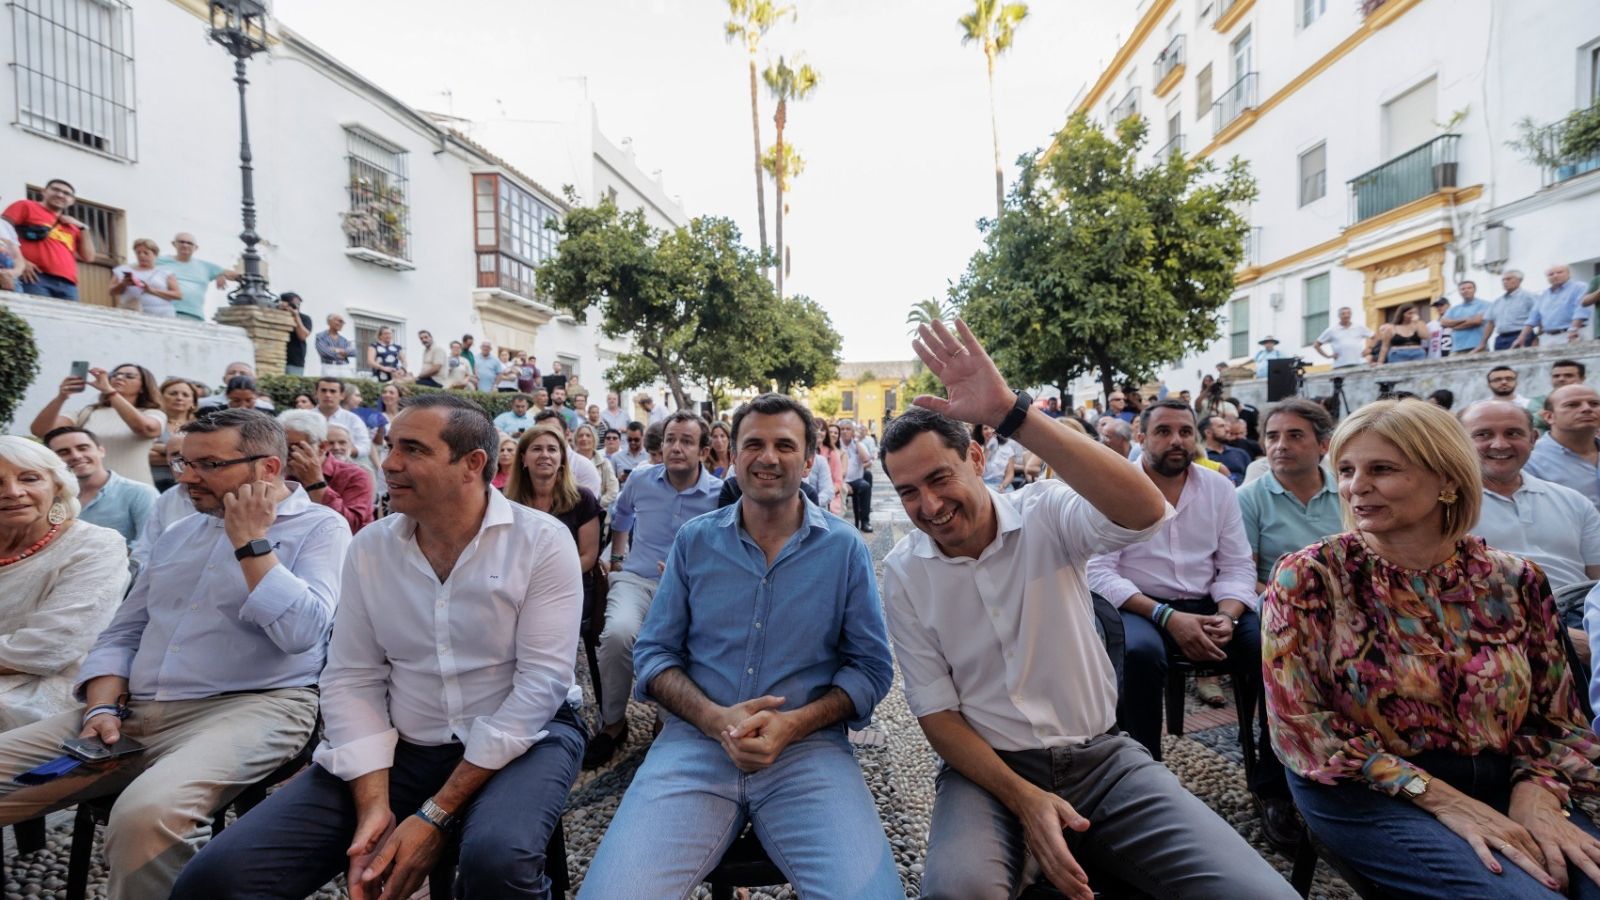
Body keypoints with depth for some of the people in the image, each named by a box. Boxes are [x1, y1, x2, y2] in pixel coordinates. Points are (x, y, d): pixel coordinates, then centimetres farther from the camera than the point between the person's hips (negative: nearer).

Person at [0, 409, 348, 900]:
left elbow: (301, 633, -17)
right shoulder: (179, 533, 20)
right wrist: (104, 707, 0)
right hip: (134, 712, 7)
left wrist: (251, 542, -12)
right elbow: (121, 633, 19)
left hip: (248, 707, -7)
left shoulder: (320, 527, -3)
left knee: (145, 813, -33)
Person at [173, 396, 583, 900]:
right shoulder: (369, 548, 2)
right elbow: (352, 680, 2)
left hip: (523, 740, -3)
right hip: (403, 746, 4)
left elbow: (541, 681, -16)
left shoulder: (542, 541, -12)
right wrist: (373, 806, -12)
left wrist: (436, 814, -19)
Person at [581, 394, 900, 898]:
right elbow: (653, 652, 6)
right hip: (696, 742, 1)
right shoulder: (694, 541, 7)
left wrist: (794, 724, -13)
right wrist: (715, 718, -12)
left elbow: (871, 668, 3)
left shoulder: (846, 549, 3)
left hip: (809, 748, 0)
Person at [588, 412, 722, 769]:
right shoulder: (640, 479, 6)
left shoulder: (719, 494, -4)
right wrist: (617, 556, 23)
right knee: (618, 633, -31)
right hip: (637, 579, 2)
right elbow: (620, 514, 29)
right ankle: (612, 723, -5)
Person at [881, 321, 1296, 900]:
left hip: (1102, 755, 1)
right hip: (988, 768, 0)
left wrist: (1010, 412, -37)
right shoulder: (904, 575, -4)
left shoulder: (1045, 514, -8)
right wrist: (1025, 799, -17)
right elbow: (935, 711, -2)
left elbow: (1147, 512, -30)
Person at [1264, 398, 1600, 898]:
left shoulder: (1513, 581, 3)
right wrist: (1442, 799, -16)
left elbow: (1556, 716, 9)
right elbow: (1300, 722, -12)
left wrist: (1535, 794, -11)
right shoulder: (1309, 577, -9)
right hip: (1368, 792, -4)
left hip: (1498, 787, 5)